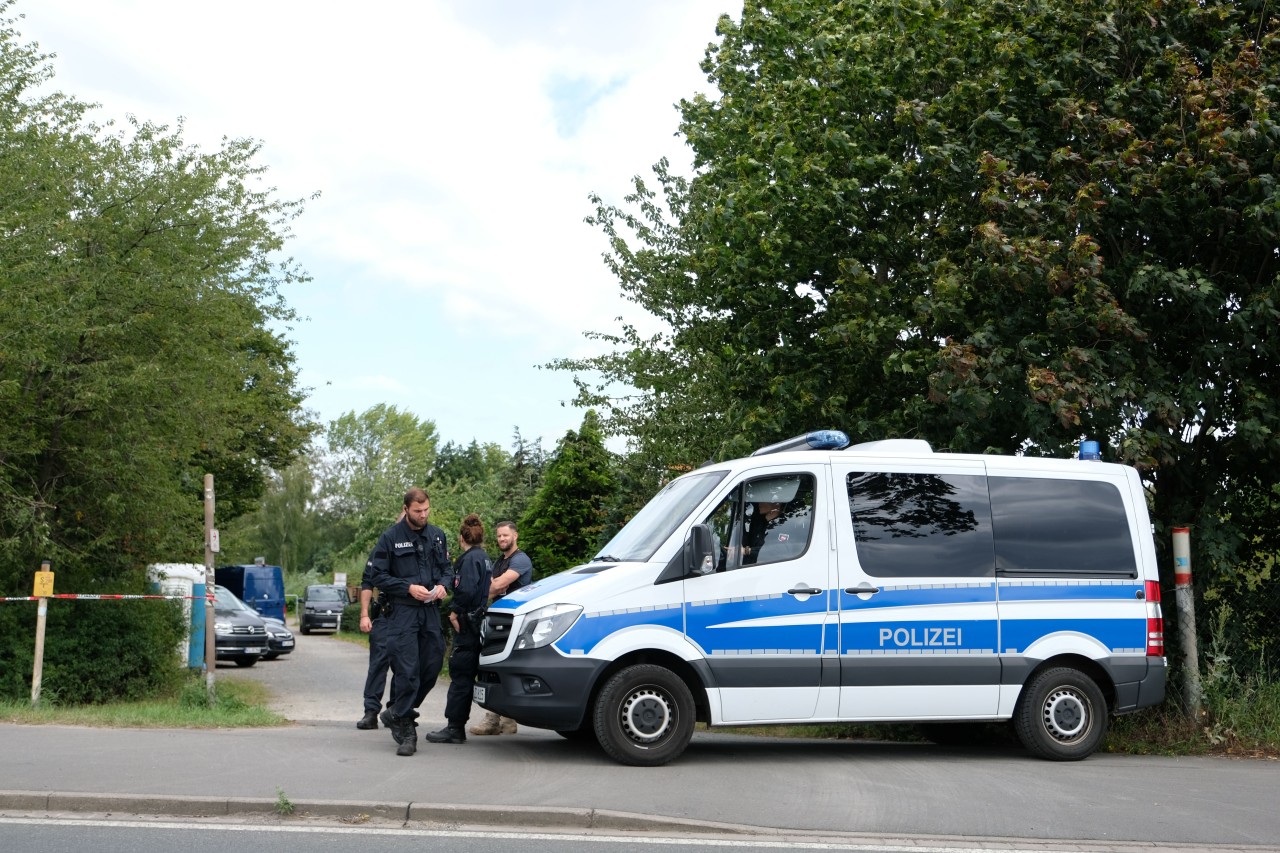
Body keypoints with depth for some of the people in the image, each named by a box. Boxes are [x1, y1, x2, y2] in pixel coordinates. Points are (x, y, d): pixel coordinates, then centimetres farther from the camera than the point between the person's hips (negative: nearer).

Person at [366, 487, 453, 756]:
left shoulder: (437, 535, 12)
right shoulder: (390, 537, -3)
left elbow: (447, 568, 19)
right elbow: (375, 574, -4)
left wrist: (442, 585, -4)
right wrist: (409, 588, -14)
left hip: (431, 611, 5)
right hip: (402, 611, -5)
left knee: (432, 667, 5)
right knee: (407, 672, -9)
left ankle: (397, 712, 25)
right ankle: (405, 730, 1)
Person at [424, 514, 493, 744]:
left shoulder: (470, 558, -11)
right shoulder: (484, 558, 18)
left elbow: (467, 590, -24)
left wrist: (455, 611, -12)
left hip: (467, 625, -9)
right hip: (477, 624, 9)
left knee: (460, 676, -6)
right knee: (464, 676, 12)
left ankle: (454, 728, -4)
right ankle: (456, 727, 17)